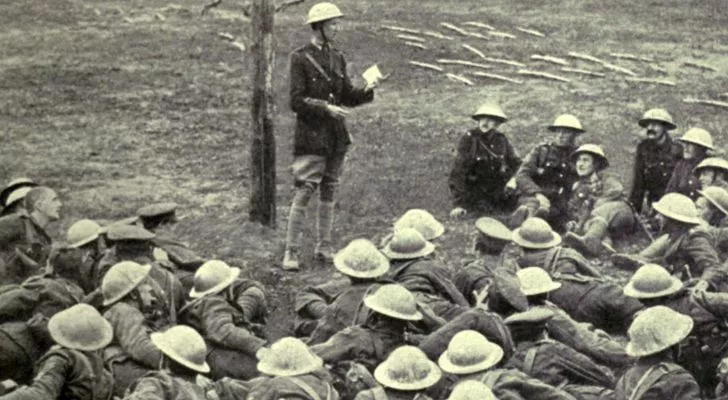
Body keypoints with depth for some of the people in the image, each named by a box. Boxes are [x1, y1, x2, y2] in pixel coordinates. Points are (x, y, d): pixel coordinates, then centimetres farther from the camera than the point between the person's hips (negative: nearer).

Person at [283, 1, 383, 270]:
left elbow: (347, 96, 15)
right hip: (311, 136, -7)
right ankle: (292, 251, 0)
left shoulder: (337, 58, 11)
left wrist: (367, 90, -3)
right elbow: (296, 101, -12)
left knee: (329, 193, 12)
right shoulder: (300, 58, -8)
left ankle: (324, 247, 22)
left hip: (336, 137, 7)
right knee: (304, 193, -7)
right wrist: (326, 107, -21)